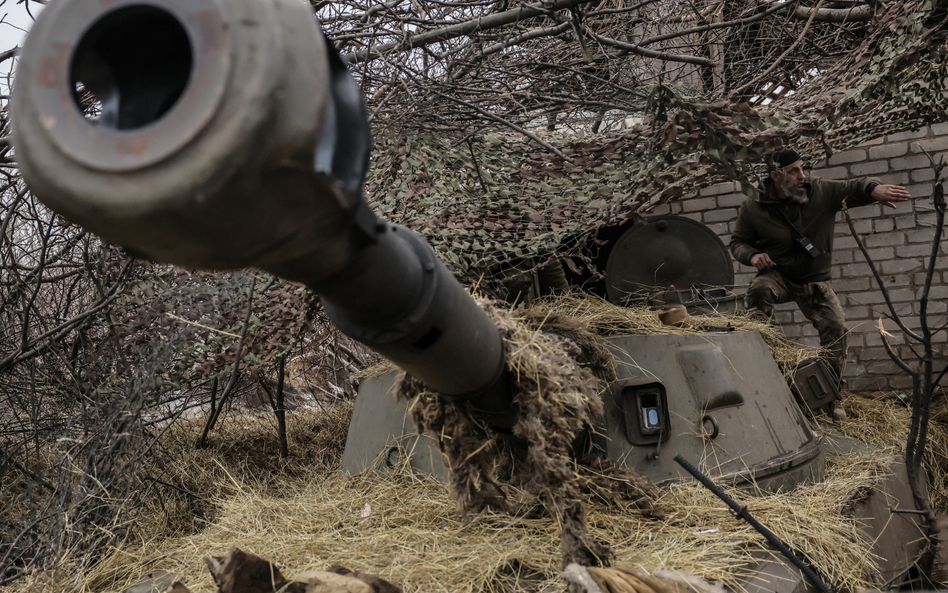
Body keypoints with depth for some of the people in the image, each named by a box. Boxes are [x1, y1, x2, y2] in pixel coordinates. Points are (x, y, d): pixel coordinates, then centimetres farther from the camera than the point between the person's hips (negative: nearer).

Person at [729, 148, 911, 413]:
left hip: (815, 282, 2)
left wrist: (874, 188, -42)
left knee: (836, 328, -11)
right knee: (759, 289, -36)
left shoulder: (821, 191, -8)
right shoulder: (753, 208, -10)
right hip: (778, 275, -2)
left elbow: (854, 188, -17)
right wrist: (752, 255, -23)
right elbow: (738, 242, 1)